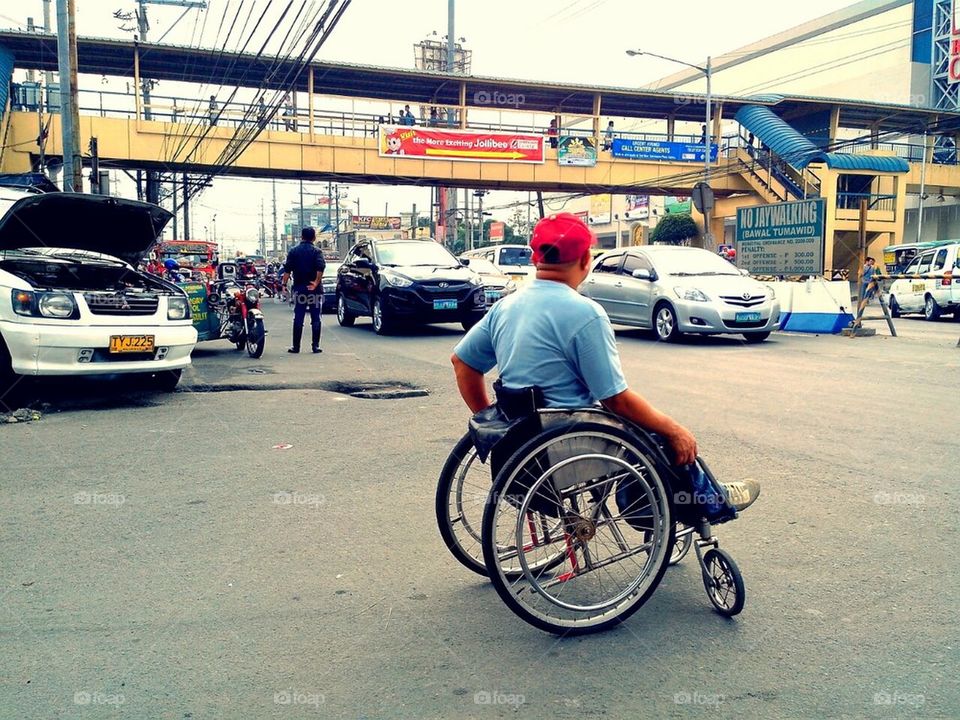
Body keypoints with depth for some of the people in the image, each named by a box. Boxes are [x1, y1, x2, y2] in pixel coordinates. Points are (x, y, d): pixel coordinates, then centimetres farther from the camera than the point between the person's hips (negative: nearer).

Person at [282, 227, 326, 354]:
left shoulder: (293, 252, 6)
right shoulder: (316, 252, -1)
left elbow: (287, 269, -4)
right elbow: (321, 268, -18)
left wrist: (284, 283, -5)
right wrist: (317, 282, -20)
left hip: (299, 288, 2)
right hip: (315, 290, -2)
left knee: (298, 318, 5)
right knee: (315, 319, 4)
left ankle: (296, 346, 4)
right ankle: (316, 346, 2)